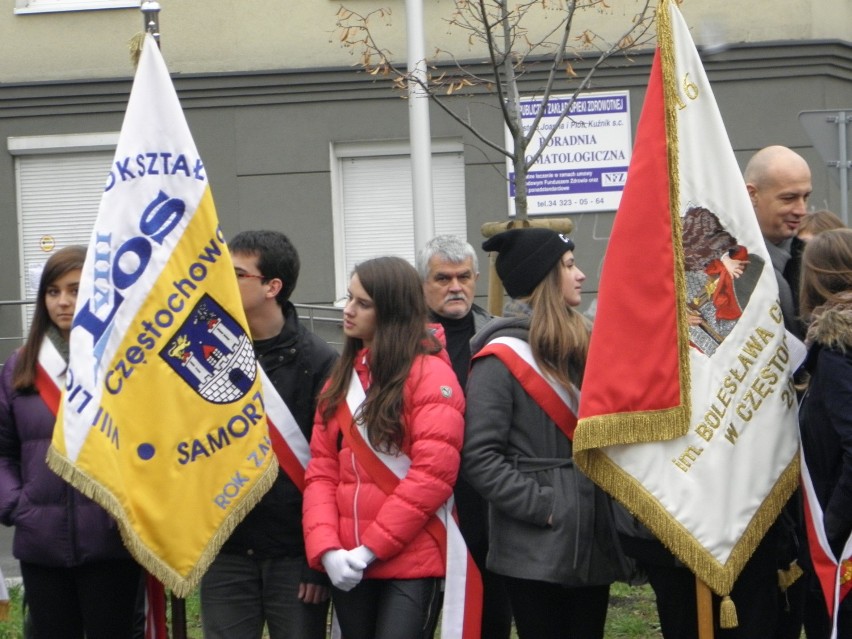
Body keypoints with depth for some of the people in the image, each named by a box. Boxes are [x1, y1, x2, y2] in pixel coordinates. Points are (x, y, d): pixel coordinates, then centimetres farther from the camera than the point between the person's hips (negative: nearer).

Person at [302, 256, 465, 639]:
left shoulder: (429, 374, -6)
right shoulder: (341, 378, 15)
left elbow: (433, 472, -14)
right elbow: (321, 470, 8)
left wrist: (370, 549, -14)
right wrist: (327, 549, -8)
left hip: (412, 562, -6)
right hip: (349, 566, 6)